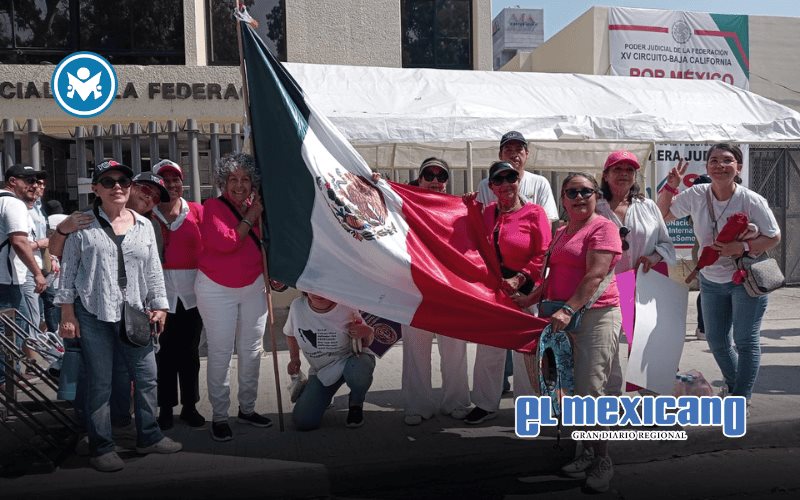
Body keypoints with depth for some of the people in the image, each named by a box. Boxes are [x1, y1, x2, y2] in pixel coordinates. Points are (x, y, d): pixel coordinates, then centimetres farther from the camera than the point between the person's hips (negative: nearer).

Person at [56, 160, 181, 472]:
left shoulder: (144, 225, 10)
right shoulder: (83, 224, 0)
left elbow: (153, 270, 13)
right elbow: (68, 270, 1)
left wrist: (158, 305, 9)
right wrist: (67, 313, -3)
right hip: (93, 314, -3)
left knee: (147, 376, 7)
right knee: (99, 383, 2)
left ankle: (149, 437, 23)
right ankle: (101, 448, 14)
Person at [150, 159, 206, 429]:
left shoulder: (196, 211, 2)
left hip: (192, 291, 1)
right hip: (161, 291, -1)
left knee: (190, 351, 11)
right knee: (165, 352, 5)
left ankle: (190, 405, 21)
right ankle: (166, 407, 16)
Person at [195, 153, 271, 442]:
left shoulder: (256, 209, 4)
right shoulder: (213, 207, -8)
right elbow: (225, 242, -22)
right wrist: (249, 219, -15)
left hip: (253, 287, 5)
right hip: (217, 290, -4)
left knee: (251, 350, 10)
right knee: (221, 352, -3)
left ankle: (247, 409, 24)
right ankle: (219, 416, 7)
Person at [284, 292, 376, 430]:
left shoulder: (347, 308, -19)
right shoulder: (297, 306, -13)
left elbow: (367, 343, -6)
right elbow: (290, 334, 10)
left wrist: (367, 333, -28)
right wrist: (294, 359, -4)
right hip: (320, 371, 3)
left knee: (358, 374, -41)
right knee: (302, 422, -12)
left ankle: (356, 404, -4)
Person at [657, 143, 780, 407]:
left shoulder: (752, 201, -18)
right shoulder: (696, 195, -8)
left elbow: (774, 237, -11)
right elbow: (663, 214, 5)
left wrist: (742, 247, -26)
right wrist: (671, 186, -9)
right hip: (711, 279, 5)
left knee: (745, 340, -2)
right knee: (716, 340, 14)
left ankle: (741, 399, 9)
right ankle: (733, 384, 39)